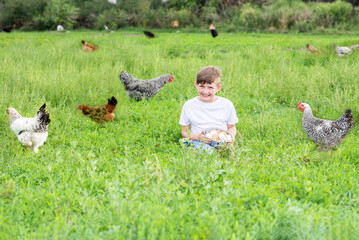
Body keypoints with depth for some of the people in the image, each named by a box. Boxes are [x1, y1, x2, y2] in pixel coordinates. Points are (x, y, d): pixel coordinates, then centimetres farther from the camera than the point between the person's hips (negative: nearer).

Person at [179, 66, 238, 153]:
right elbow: (185, 132, 12)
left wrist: (231, 136, -4)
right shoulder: (189, 105, 6)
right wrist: (198, 137, -9)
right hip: (198, 142, -1)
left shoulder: (227, 105, 7)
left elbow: (231, 127, 20)